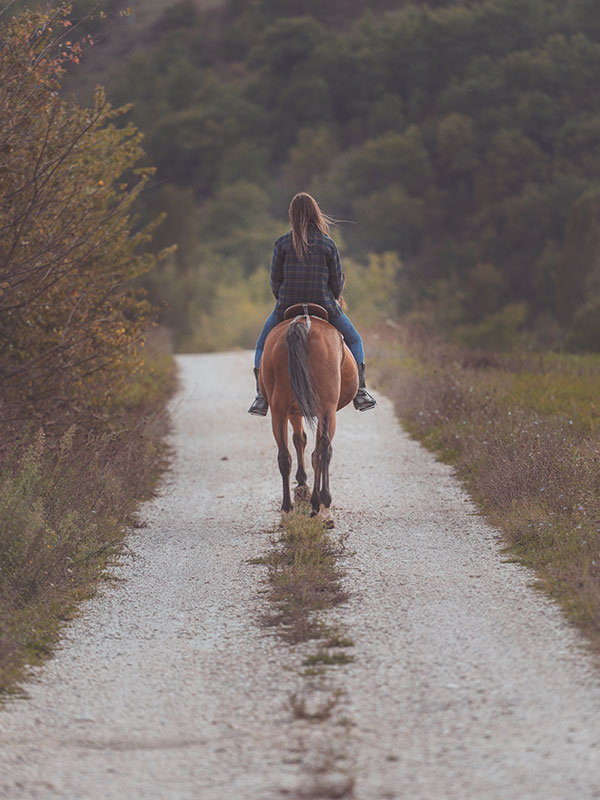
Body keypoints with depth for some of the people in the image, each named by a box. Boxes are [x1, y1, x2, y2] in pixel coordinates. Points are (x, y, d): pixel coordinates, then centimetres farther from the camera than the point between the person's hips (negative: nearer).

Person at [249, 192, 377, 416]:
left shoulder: (282, 243, -6)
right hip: (323, 306, 0)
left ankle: (261, 397, 8)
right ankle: (359, 391, 9)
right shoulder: (328, 244, -5)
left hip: (287, 308, 0)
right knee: (354, 340, 22)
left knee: (262, 346, 22)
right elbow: (337, 282, -1)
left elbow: (275, 280, -2)